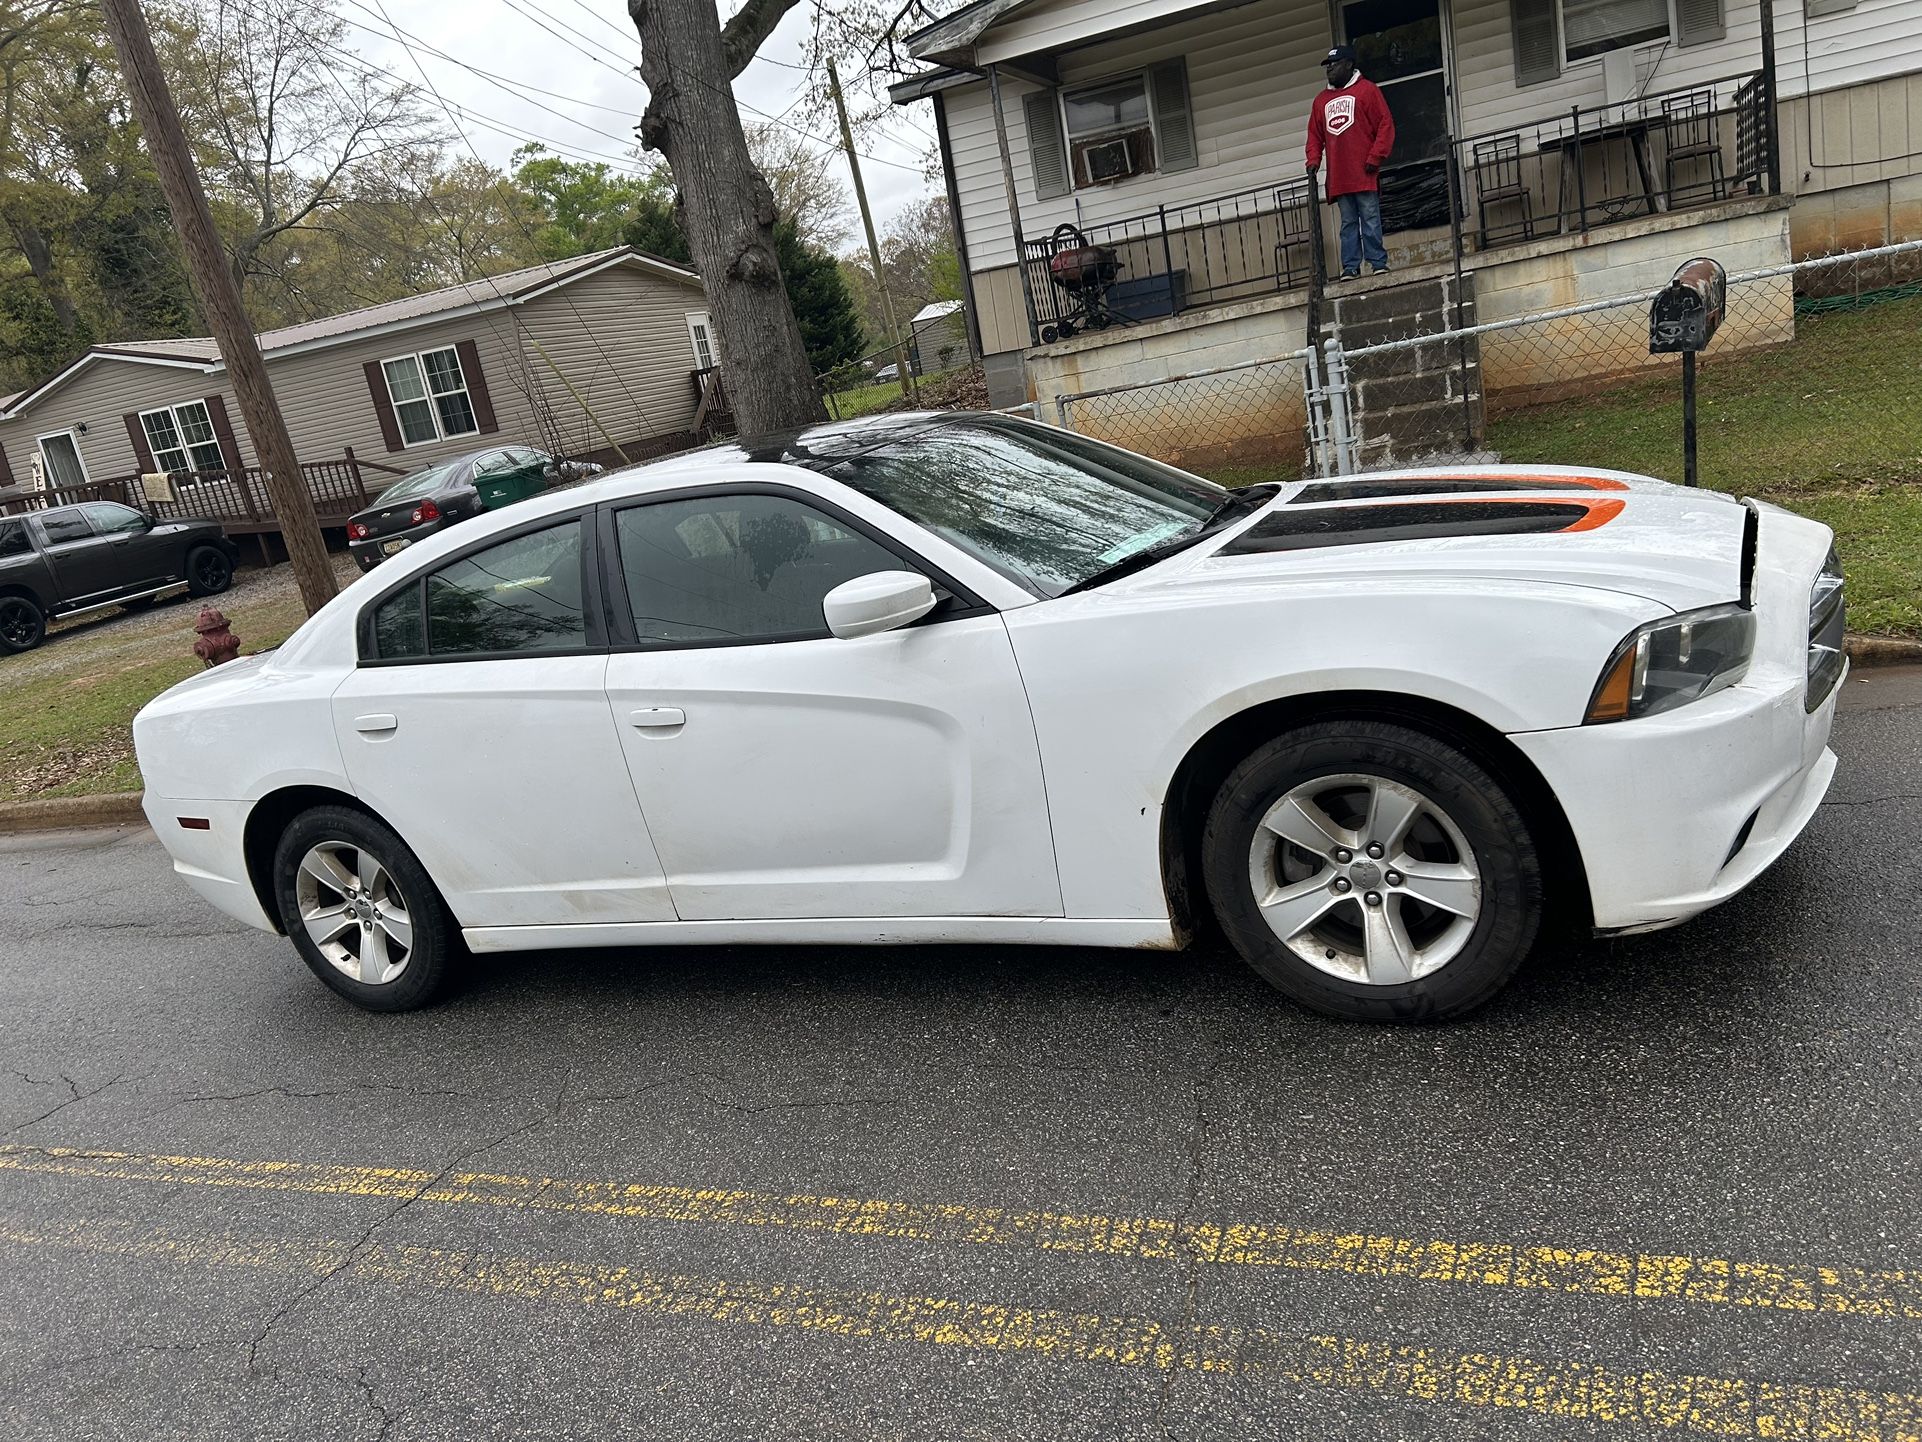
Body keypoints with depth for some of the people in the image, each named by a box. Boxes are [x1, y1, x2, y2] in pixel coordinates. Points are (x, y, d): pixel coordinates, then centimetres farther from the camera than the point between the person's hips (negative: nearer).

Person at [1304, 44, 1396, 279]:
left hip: (1364, 173, -4)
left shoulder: (1367, 90, 4)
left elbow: (1385, 124, -1)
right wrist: (1313, 162, 4)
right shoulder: (1321, 100, 18)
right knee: (1348, 222, 4)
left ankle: (1378, 262, -1)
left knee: (1370, 219, -5)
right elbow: (1315, 135, 20)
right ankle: (1350, 266, 5)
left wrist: (1375, 158, -9)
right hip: (1338, 178, 4)